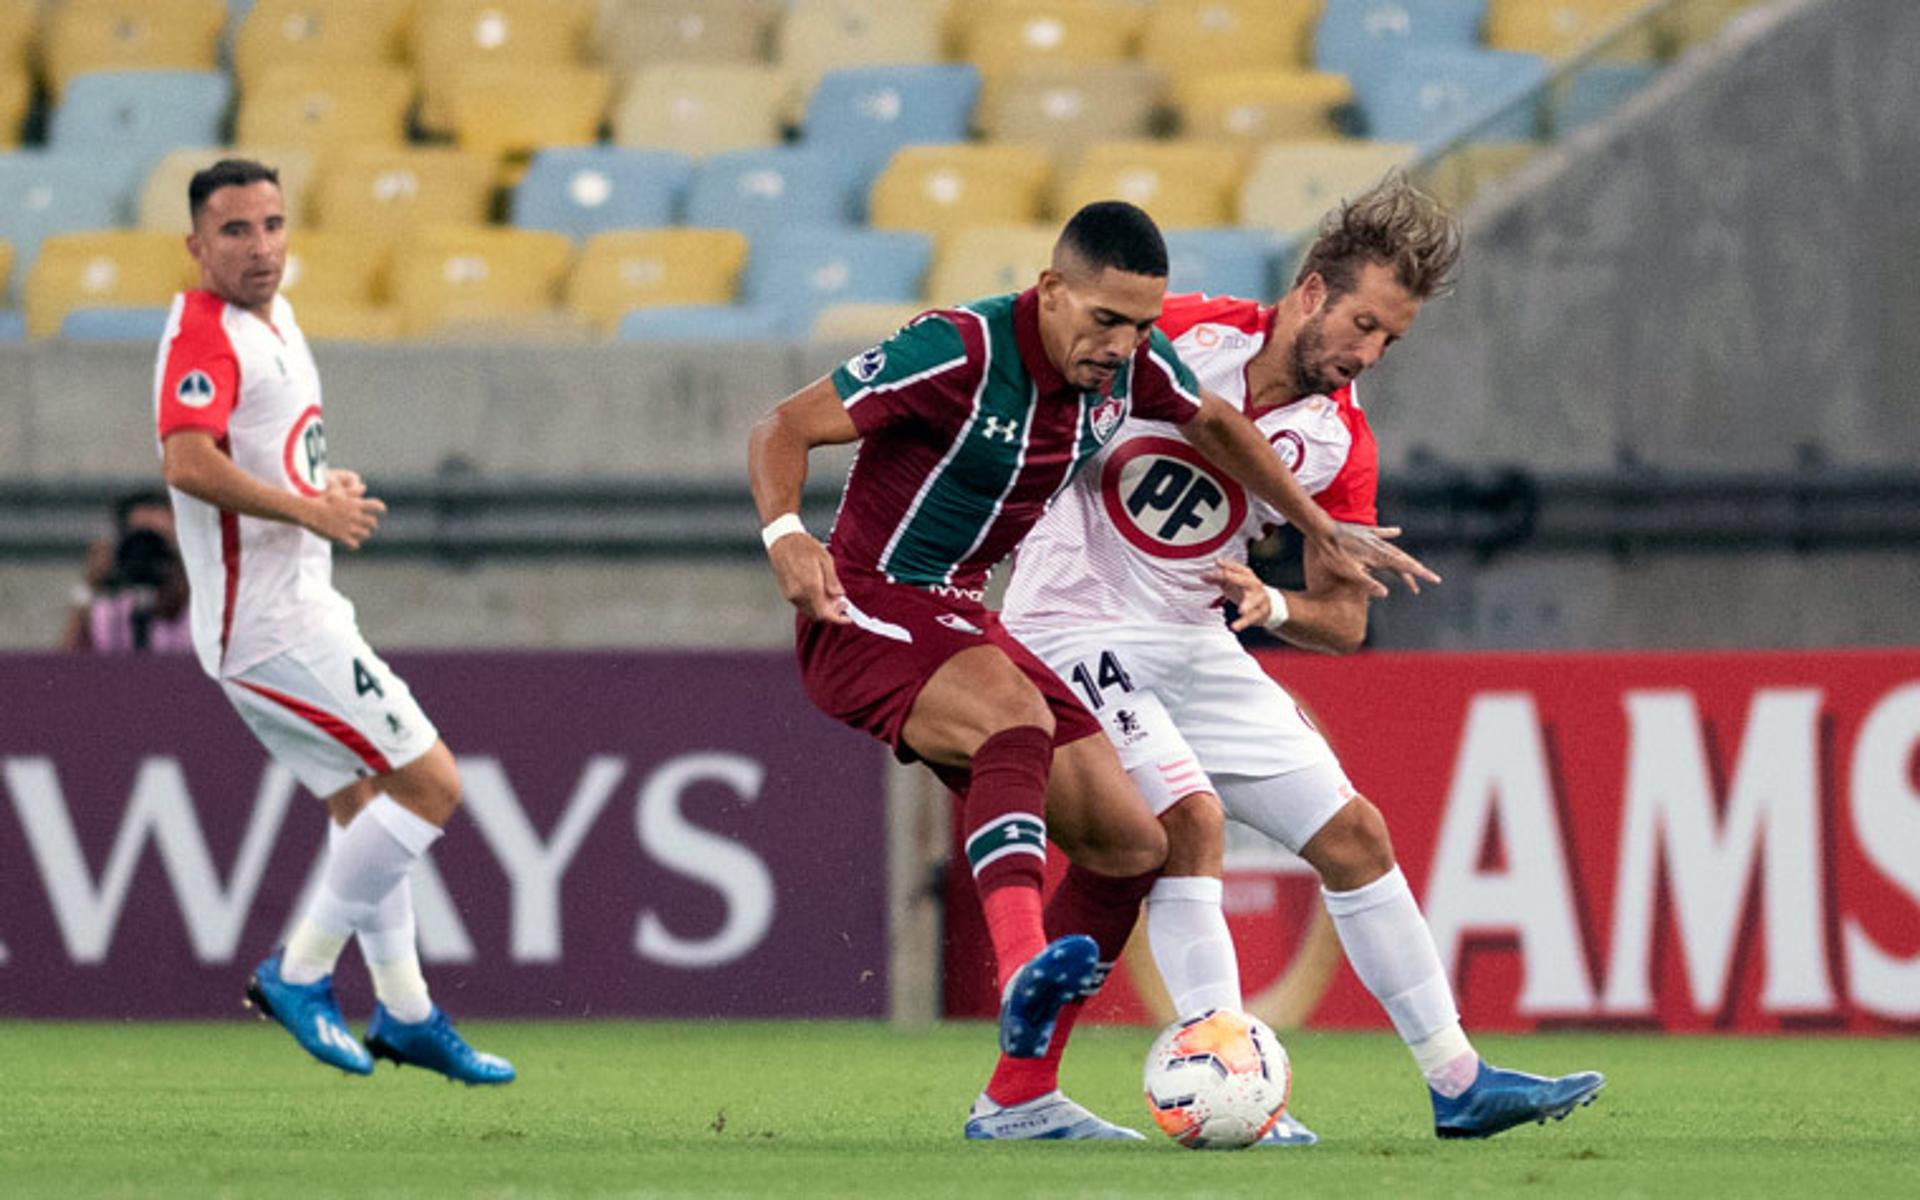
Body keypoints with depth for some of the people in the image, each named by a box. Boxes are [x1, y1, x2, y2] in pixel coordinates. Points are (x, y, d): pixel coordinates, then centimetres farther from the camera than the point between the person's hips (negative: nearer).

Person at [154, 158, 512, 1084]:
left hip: (297, 608, 10)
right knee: (431, 784, -9)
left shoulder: (272, 317, 14)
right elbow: (189, 461, -33)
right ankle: (300, 973, -4)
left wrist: (327, 486, 10)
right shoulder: (204, 334, -17)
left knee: (364, 804, 17)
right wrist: (311, 512, -26)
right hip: (273, 624, -10)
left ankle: (405, 1014, 25)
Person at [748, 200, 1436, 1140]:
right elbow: (782, 430, -20)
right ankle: (1023, 969, -54)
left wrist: (1318, 531, 24)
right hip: (862, 614, -8)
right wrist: (784, 534, -37)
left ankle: (1018, 1097, 10)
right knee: (1018, 713, -39)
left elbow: (1214, 424, 21)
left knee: (1131, 846, 3)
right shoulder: (959, 354, -23)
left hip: (962, 621, 8)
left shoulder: (1131, 362, -3)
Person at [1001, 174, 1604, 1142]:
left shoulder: (1341, 444, -3)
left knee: (1353, 834, 5)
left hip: (1194, 644, 6)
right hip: (1073, 621, -6)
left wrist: (1273, 606, -20)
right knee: (1190, 816, -26)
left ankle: (1457, 1082, 13)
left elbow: (1345, 622, 0)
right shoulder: (1178, 337, -17)